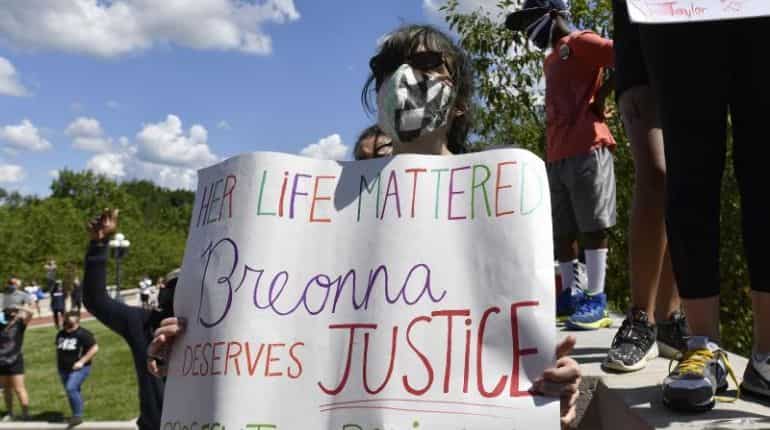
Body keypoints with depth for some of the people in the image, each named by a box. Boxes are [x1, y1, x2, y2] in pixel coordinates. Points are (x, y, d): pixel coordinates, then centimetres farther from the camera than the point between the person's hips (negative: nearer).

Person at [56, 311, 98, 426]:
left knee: (71, 389, -21)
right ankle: (77, 415, 27)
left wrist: (82, 361, -19)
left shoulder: (83, 334, -15)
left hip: (78, 368, -7)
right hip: (64, 369, 7)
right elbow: (58, 348, 26)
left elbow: (94, 348, -16)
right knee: (73, 391, 14)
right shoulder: (60, 334, 8)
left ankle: (78, 415, -10)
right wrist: (58, 362, 14)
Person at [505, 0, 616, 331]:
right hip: (556, 155, 9)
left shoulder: (580, 42, 1)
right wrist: (550, 151, 16)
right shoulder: (550, 60, 27)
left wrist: (601, 95, -8)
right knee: (562, 231, 7)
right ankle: (570, 295, 14)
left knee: (592, 226, -7)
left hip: (587, 149, -8)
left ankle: (596, 300, -5)